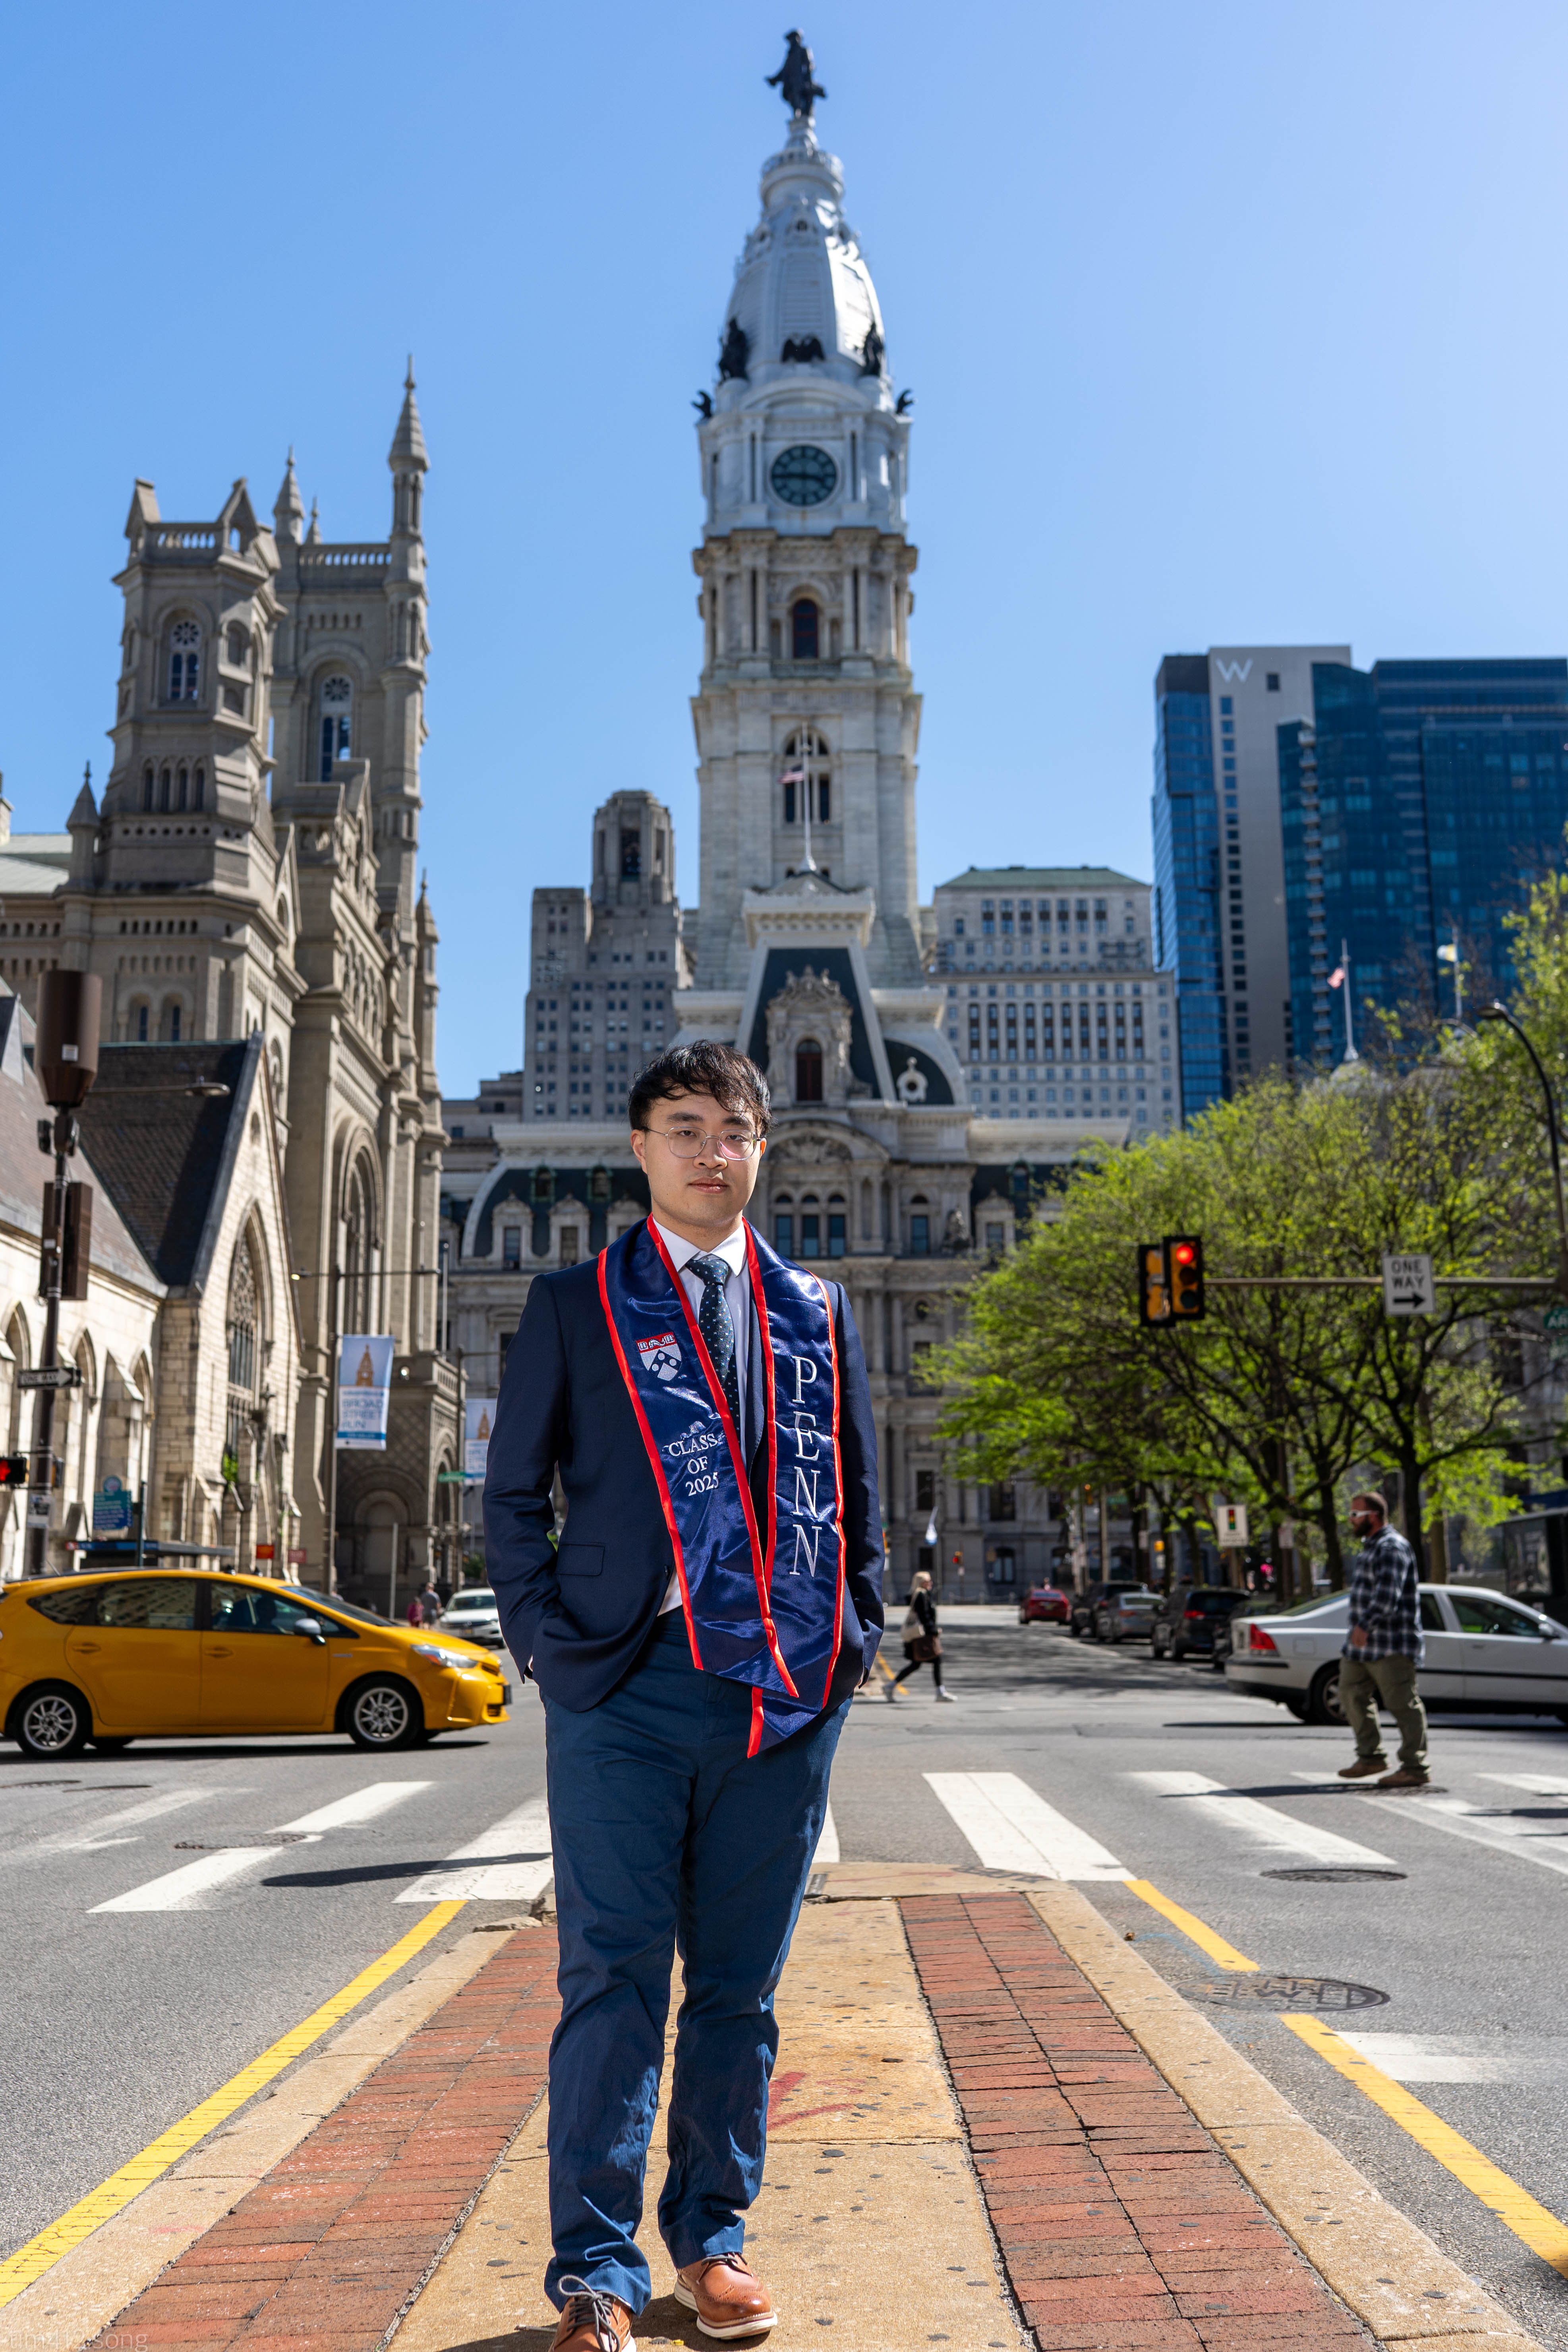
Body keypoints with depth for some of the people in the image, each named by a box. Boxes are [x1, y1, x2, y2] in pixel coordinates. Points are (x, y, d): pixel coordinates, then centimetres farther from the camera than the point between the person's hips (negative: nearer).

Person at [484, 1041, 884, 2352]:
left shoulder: (818, 1311, 13)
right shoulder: (574, 1306, 6)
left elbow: (856, 1491, 17)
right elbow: (513, 1491, 7)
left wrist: (859, 1633, 8)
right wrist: (549, 1638, -3)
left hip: (788, 1692, 3)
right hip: (624, 1685, -2)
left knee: (741, 1984, 11)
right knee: (614, 1976, 0)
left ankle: (714, 2240, 26)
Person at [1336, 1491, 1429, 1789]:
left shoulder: (1392, 1548, -14)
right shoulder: (1370, 1547, 20)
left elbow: (1388, 1594, -26)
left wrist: (1365, 1625, -34)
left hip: (1391, 1644, -11)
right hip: (1363, 1642, 11)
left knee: (1402, 1703, -7)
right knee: (1353, 1696, 11)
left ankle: (1415, 1768, -3)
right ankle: (1370, 1757, 20)